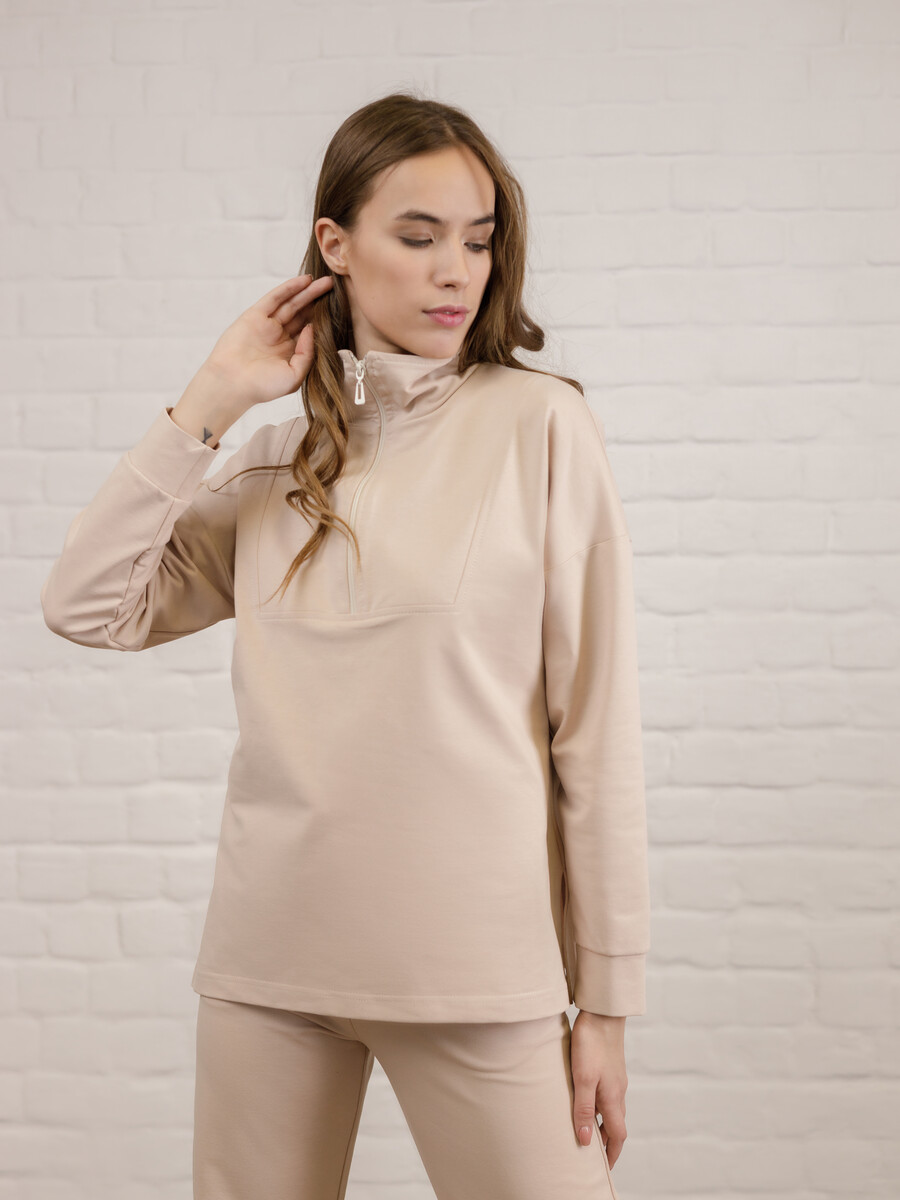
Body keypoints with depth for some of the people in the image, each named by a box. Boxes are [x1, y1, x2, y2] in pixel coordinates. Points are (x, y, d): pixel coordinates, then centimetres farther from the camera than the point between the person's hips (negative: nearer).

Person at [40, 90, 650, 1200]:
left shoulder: (539, 423, -4)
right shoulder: (279, 460, 10)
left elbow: (596, 724, -5)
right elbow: (87, 606, 2)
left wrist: (606, 997, -5)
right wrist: (211, 402, -1)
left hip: (476, 962, -3)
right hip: (270, 956, 4)